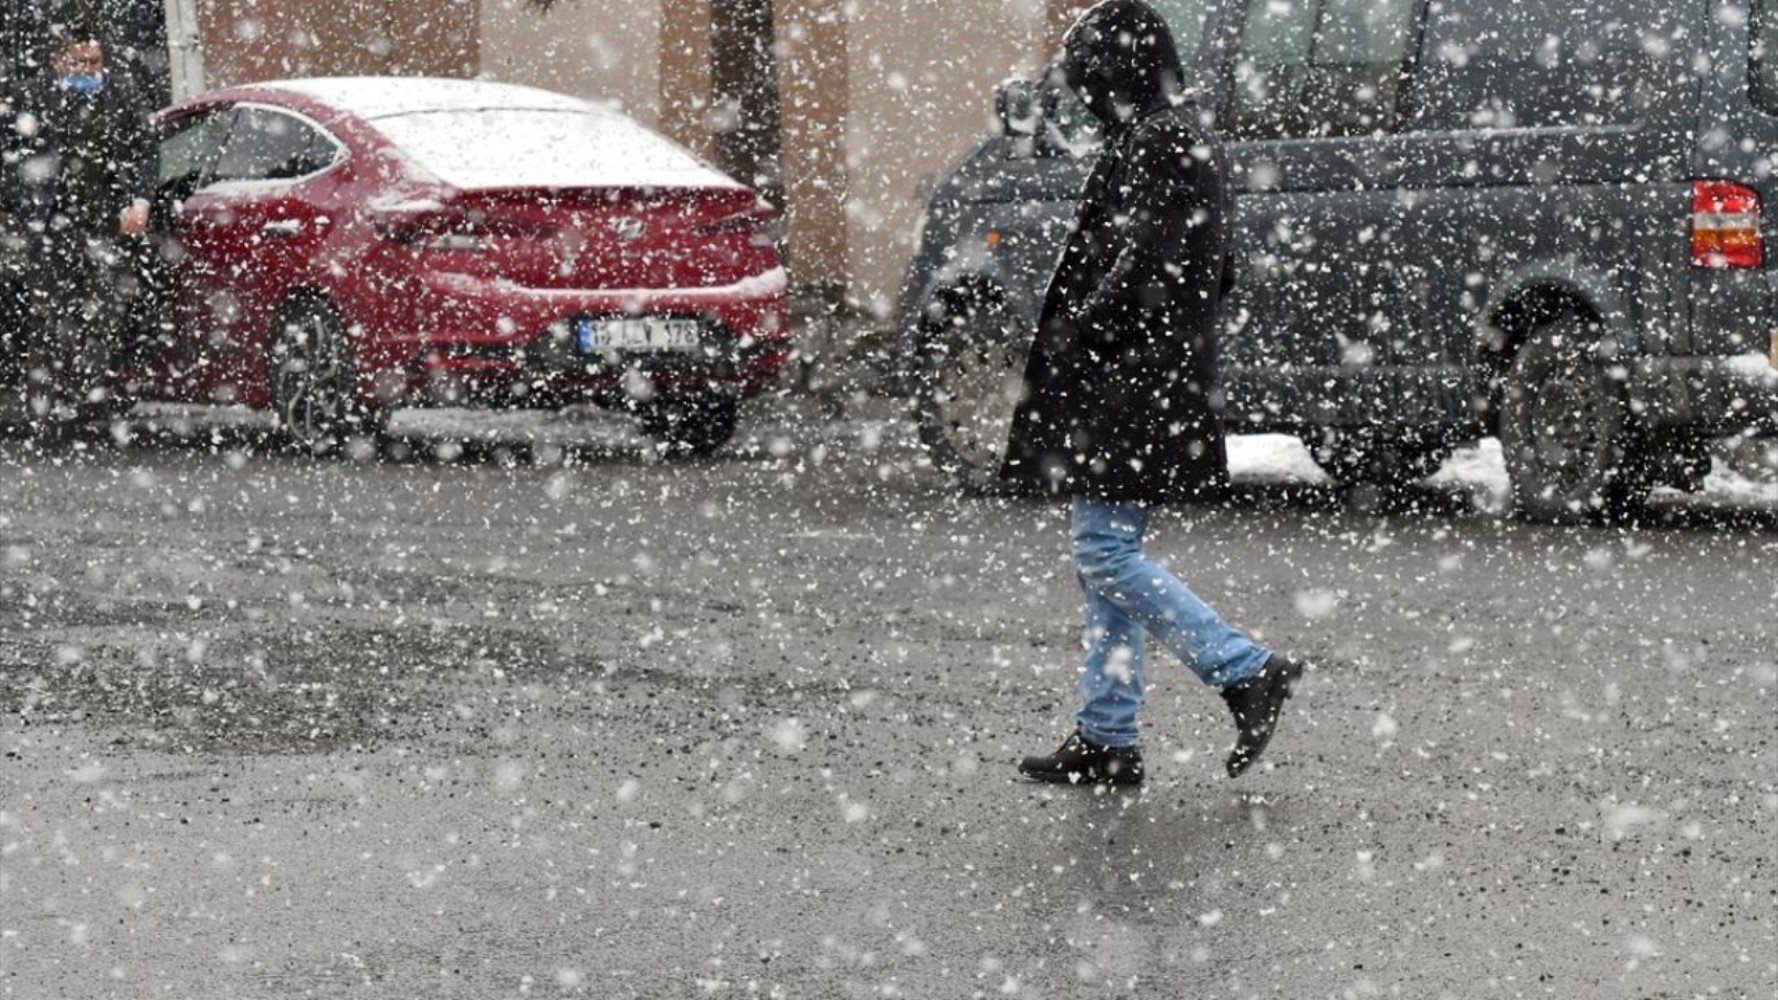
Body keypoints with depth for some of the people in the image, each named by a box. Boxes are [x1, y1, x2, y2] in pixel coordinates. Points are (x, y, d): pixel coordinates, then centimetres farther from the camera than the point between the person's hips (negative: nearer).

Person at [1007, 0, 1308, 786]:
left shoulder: (1158, 144, -15)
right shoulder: (1183, 138, 17)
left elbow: (1142, 264, -22)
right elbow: (1212, 273, 22)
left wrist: (1074, 334, -14)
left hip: (1131, 384, -11)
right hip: (1135, 387, 11)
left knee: (1105, 553, -10)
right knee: (1107, 556, 11)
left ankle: (1248, 673, -8)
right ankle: (1106, 739, 14)